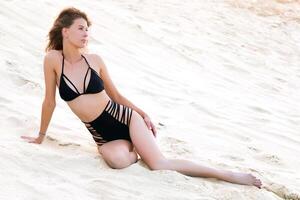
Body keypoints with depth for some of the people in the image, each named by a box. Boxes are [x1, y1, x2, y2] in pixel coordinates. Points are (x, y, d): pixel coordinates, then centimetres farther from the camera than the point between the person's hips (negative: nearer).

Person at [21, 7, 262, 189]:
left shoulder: (95, 60, -4)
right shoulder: (53, 60, -8)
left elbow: (115, 95, 9)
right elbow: (50, 101, 2)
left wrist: (144, 114, 10)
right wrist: (41, 136, 9)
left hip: (125, 118, 0)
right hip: (103, 135, 0)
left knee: (159, 164, -19)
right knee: (117, 159, -36)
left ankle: (228, 174, -12)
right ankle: (134, 149, 2)